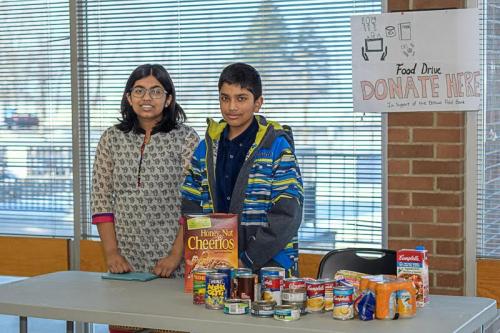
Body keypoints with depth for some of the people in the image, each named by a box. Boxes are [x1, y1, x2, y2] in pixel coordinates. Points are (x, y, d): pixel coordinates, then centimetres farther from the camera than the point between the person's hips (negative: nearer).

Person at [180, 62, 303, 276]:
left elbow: (287, 215, -12)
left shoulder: (277, 147, -5)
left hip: (267, 267, -4)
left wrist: (247, 260, -17)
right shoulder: (206, 147, 9)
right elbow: (190, 207, 11)